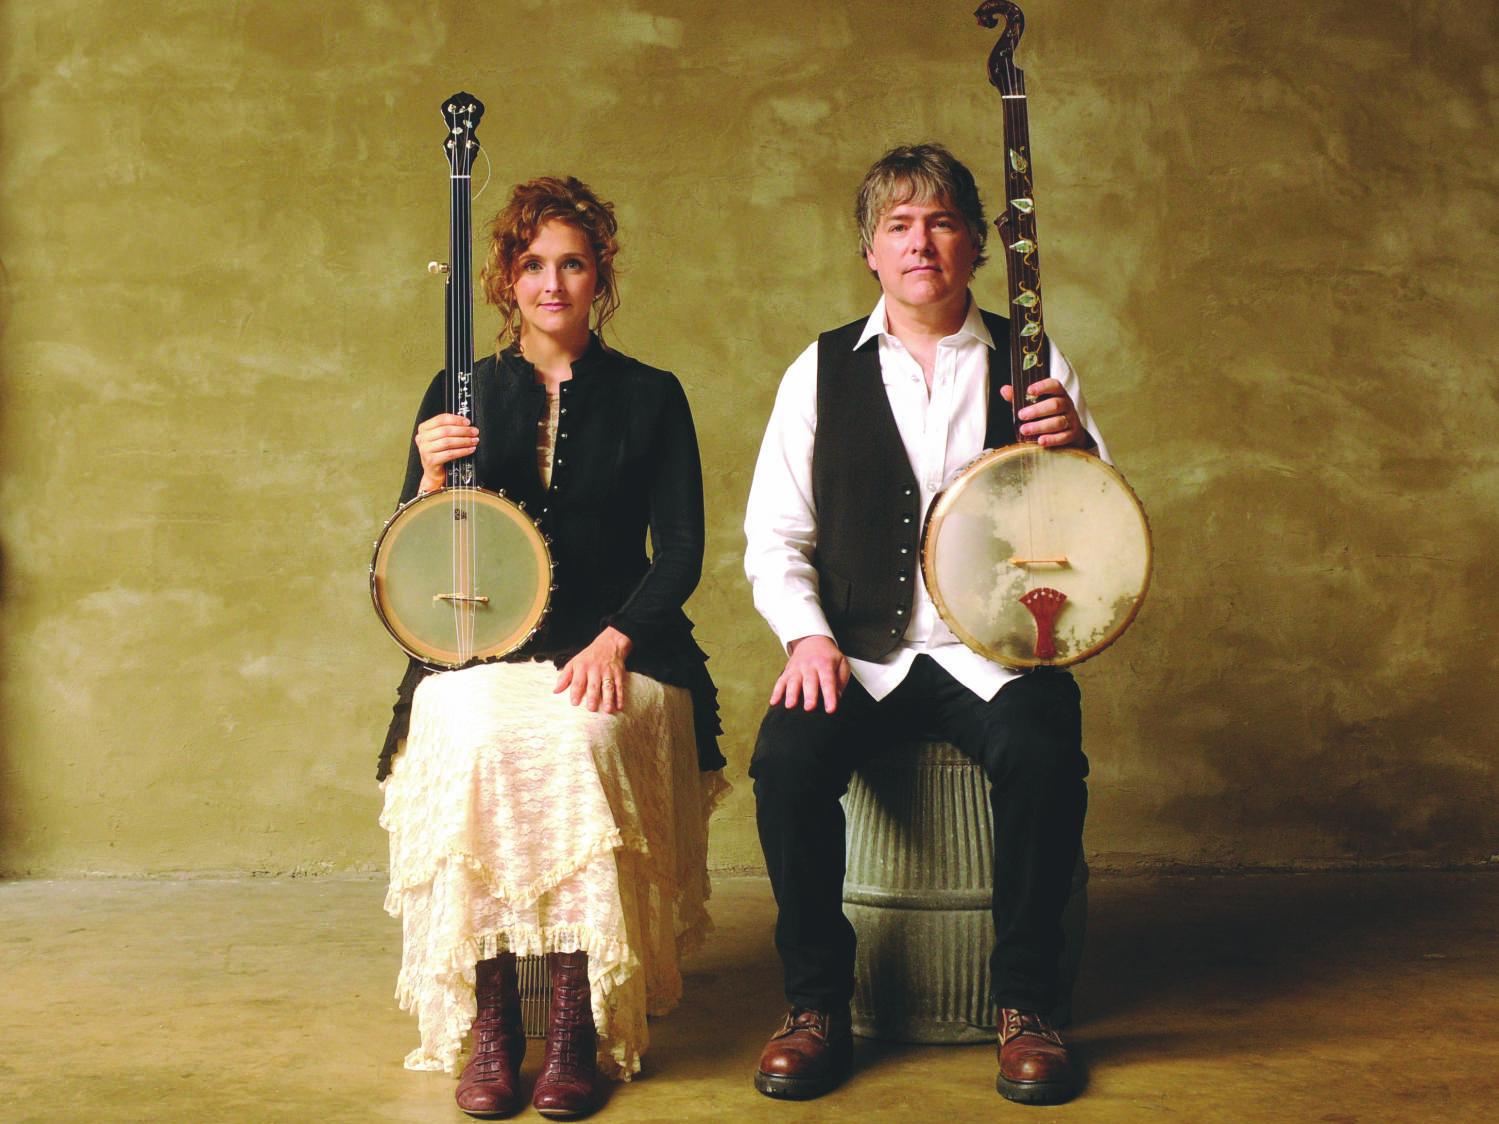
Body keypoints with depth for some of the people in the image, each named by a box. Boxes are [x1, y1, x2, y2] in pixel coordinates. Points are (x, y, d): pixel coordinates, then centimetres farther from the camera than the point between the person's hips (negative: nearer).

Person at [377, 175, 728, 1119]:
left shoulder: (650, 396, 11)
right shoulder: (460, 396, 13)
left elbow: (680, 551, 5)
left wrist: (614, 640, -12)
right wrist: (432, 479, -11)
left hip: (617, 650, -1)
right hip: (481, 649, 1)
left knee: (581, 740, -34)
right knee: (478, 741, -33)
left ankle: (578, 1031, -23)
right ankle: (489, 1028, -22)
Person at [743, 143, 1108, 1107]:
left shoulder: (1031, 364, 8)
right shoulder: (823, 372, 9)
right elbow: (775, 534, 6)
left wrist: (1073, 446, -16)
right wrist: (808, 635, -11)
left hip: (994, 651, 0)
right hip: (858, 656, 1)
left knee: (1043, 753, -31)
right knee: (788, 756, -28)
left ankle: (1026, 1006, -10)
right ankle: (818, 1003, -8)